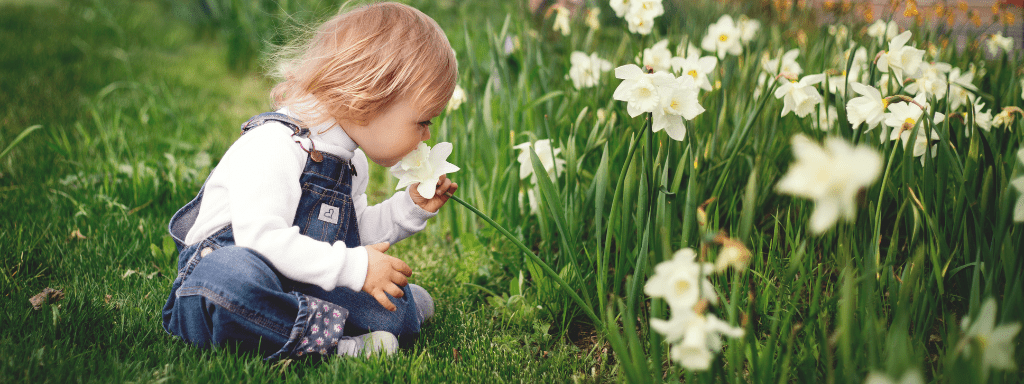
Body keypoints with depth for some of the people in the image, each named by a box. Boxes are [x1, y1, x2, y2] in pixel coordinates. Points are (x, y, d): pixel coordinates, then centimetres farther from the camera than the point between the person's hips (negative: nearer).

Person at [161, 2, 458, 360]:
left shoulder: (351, 161, 11)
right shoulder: (274, 145, -21)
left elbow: (356, 233, 23)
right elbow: (261, 238, -32)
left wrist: (411, 207, 10)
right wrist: (352, 267, -30)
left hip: (300, 287, 7)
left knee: (398, 313, -15)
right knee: (231, 273, -44)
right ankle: (328, 339, -35)